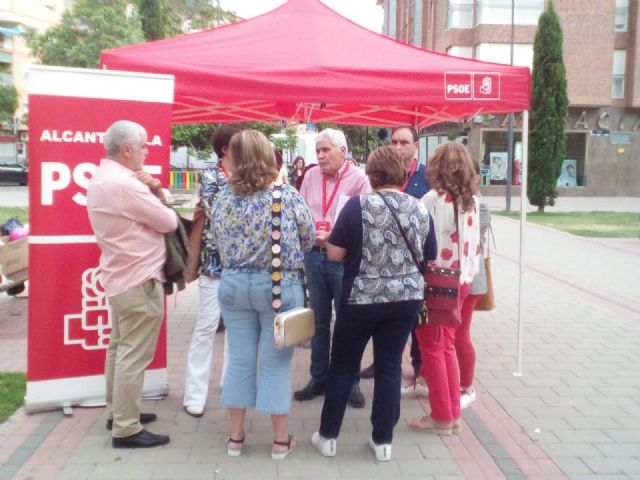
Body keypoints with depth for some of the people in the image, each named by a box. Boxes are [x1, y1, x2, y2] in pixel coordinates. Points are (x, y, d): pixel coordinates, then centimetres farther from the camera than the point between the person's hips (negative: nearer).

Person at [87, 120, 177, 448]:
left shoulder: (101, 178, 11)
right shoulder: (125, 184, -22)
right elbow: (169, 222, -16)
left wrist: (154, 191, -1)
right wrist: (158, 198, 4)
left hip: (120, 276, 11)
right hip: (139, 280, -11)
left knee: (119, 348, 18)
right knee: (134, 355, -4)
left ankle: (117, 412, 31)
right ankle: (126, 429, 4)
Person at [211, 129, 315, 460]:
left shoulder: (224, 197, -4)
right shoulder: (287, 195, -13)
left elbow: (218, 241, 6)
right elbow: (309, 239, -3)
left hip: (234, 284, 3)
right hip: (279, 286, -3)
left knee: (239, 359, 13)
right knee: (276, 362, 7)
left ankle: (236, 436, 25)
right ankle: (280, 439, 19)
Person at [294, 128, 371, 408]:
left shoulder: (358, 178, -8)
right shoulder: (311, 176, 7)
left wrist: (333, 237, -20)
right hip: (314, 256, 4)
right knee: (319, 321, 13)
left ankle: (350, 381, 19)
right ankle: (319, 378, 26)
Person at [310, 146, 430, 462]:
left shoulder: (359, 205, -12)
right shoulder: (420, 209, 1)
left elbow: (334, 254, -11)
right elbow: (423, 256, 11)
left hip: (362, 298, -3)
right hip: (407, 298, 4)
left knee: (343, 366, 11)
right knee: (390, 366, 12)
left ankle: (327, 436, 22)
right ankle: (383, 441, 21)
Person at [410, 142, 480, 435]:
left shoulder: (433, 200, -16)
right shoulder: (472, 201, 3)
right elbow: (475, 244, 8)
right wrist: (470, 272, 16)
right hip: (460, 280, 7)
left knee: (432, 349, 7)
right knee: (447, 347, 17)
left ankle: (441, 417, 15)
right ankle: (453, 413, 24)